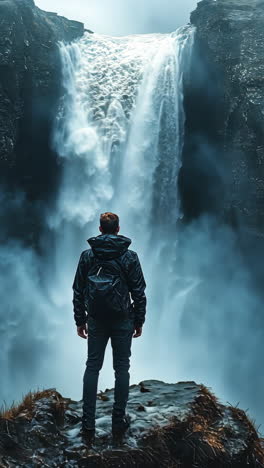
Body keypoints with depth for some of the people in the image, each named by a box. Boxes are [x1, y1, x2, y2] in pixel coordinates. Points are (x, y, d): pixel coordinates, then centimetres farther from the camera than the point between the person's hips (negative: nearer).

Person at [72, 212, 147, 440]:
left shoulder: (87, 256, -2)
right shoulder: (130, 256, -5)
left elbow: (78, 292, 0)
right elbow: (139, 293, -5)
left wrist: (80, 321, 8)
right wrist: (139, 322, 4)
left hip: (96, 320, 1)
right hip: (123, 321, -1)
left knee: (92, 367, 9)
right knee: (121, 368, 8)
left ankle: (88, 423, 9)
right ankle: (119, 420, 13)